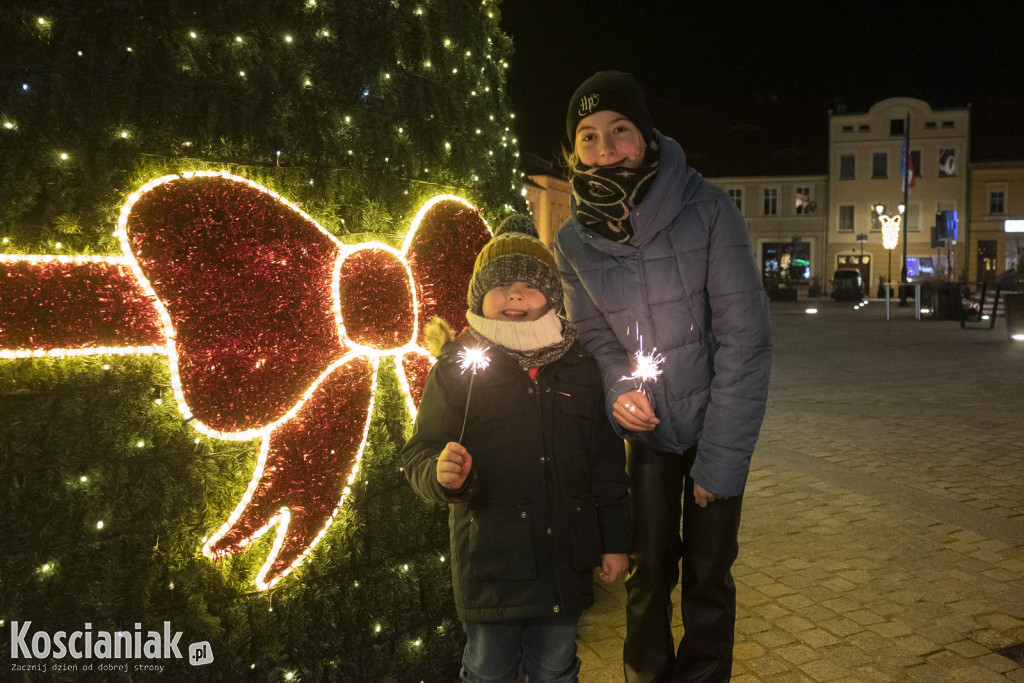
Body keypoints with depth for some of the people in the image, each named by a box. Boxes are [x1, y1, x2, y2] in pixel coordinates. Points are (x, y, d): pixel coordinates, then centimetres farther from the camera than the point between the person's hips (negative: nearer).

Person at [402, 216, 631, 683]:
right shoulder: (457, 368, -7)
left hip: (566, 561, 3)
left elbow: (606, 460, 7)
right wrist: (442, 474, -30)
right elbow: (420, 453, -6)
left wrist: (614, 540, 8)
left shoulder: (581, 367, 3)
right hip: (491, 556, -2)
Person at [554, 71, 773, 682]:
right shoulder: (575, 240, -8)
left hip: (716, 424, -2)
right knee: (648, 574, 11)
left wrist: (720, 459, -17)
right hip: (647, 427, 2)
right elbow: (595, 334, 4)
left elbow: (745, 337, -17)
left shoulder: (708, 210, -19)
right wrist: (620, 388, -18)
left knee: (708, 579, 6)